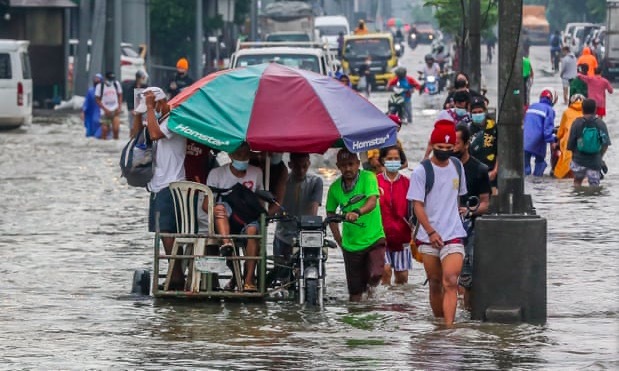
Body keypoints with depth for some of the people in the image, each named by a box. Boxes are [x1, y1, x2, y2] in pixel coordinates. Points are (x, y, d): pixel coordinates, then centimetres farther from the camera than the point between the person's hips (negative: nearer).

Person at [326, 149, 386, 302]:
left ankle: (370, 285, 11)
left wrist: (357, 212, -43)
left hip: (374, 238, -3)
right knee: (355, 293, 1)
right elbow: (331, 213, 15)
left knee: (376, 275, -23)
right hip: (351, 244, 3)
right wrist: (338, 239, 10)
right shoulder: (335, 188, 2)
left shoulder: (368, 178, -8)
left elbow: (372, 202, -24)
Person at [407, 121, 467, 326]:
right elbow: (417, 205, -7)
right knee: (435, 284, 9)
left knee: (450, 282, -15)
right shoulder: (421, 171, -4)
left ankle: (449, 326, -23)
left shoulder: (457, 166, 8)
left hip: (454, 234, 1)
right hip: (429, 237, -1)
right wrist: (431, 232, -14)